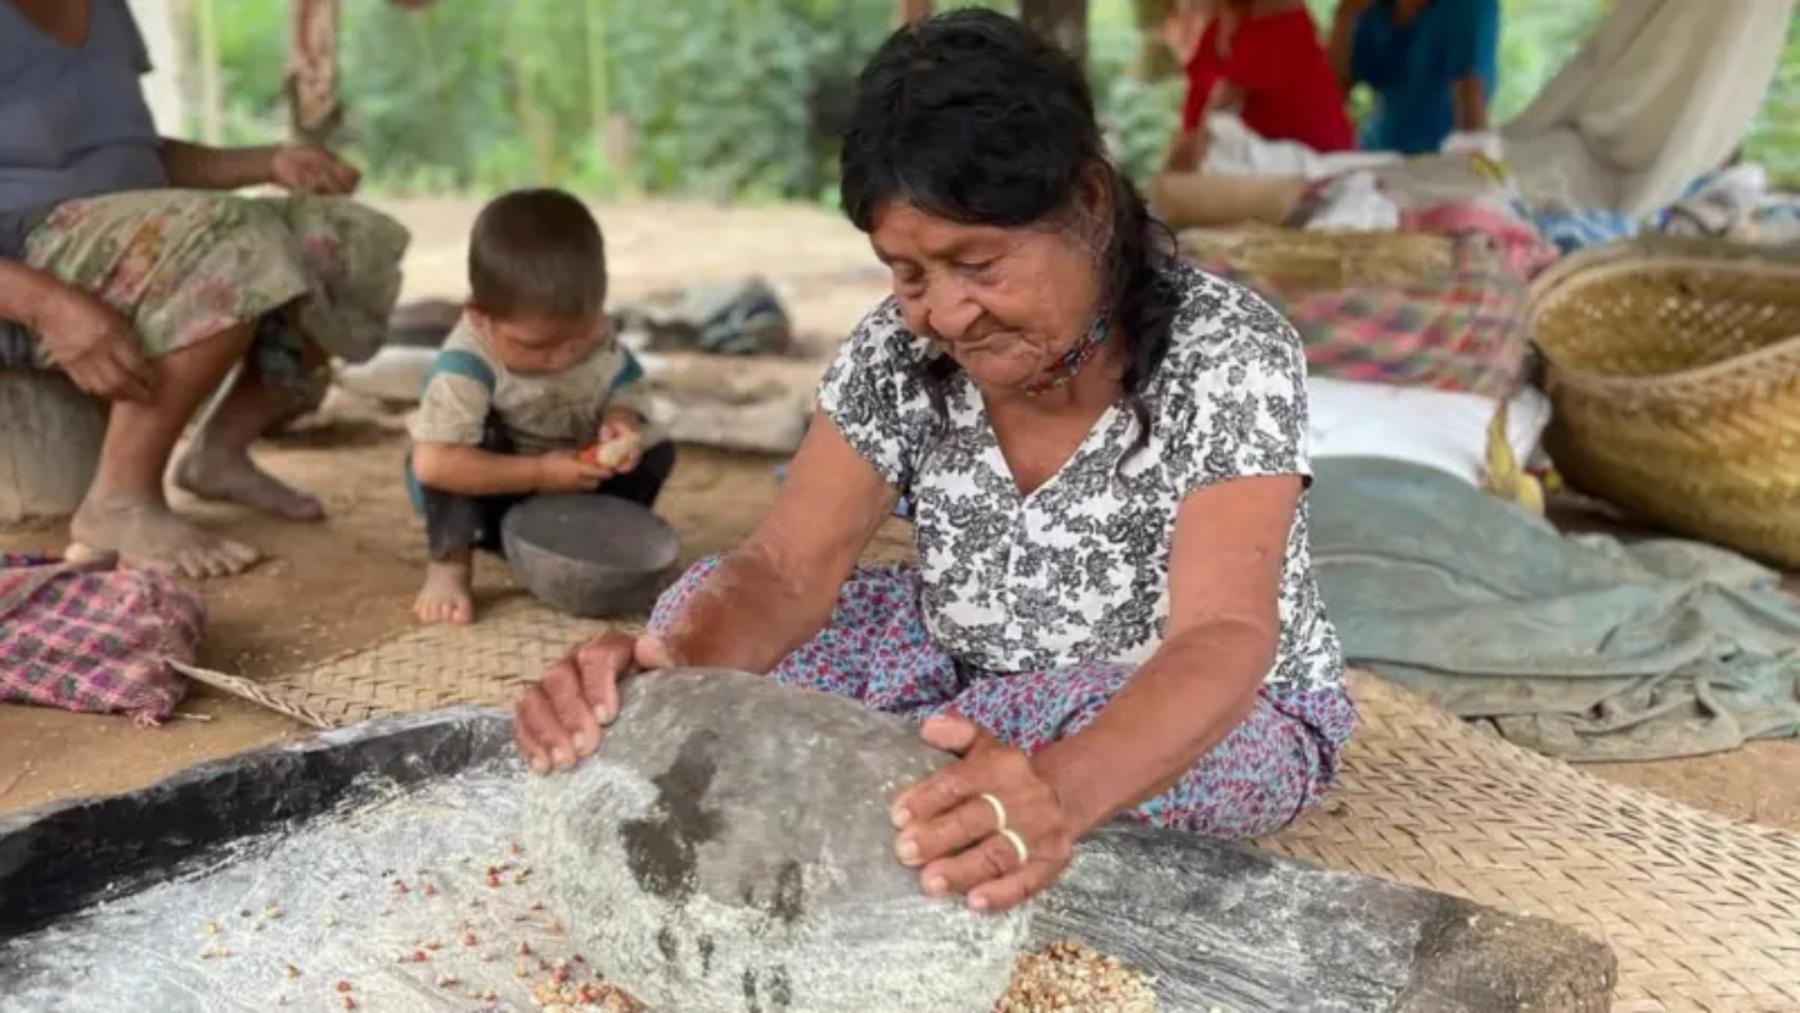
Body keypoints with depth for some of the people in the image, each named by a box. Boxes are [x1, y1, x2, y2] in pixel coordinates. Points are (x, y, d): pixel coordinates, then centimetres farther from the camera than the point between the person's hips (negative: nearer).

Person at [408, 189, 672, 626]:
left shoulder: (595, 337, -17)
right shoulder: (466, 365, -35)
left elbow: (623, 390, 0)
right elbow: (432, 463, -42)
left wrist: (621, 423, -26)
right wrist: (539, 473, -38)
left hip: (573, 491, 5)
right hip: (489, 504, -4)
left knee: (656, 452, -11)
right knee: (478, 437, -34)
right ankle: (449, 564, -19)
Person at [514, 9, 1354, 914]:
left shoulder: (1227, 353, -27)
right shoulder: (899, 352, -14)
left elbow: (1223, 642, -39)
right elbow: (787, 569, -21)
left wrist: (1061, 790, -61)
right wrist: (666, 667, -45)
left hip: (1219, 721, -3)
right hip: (975, 678, 4)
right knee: (705, 607, -11)